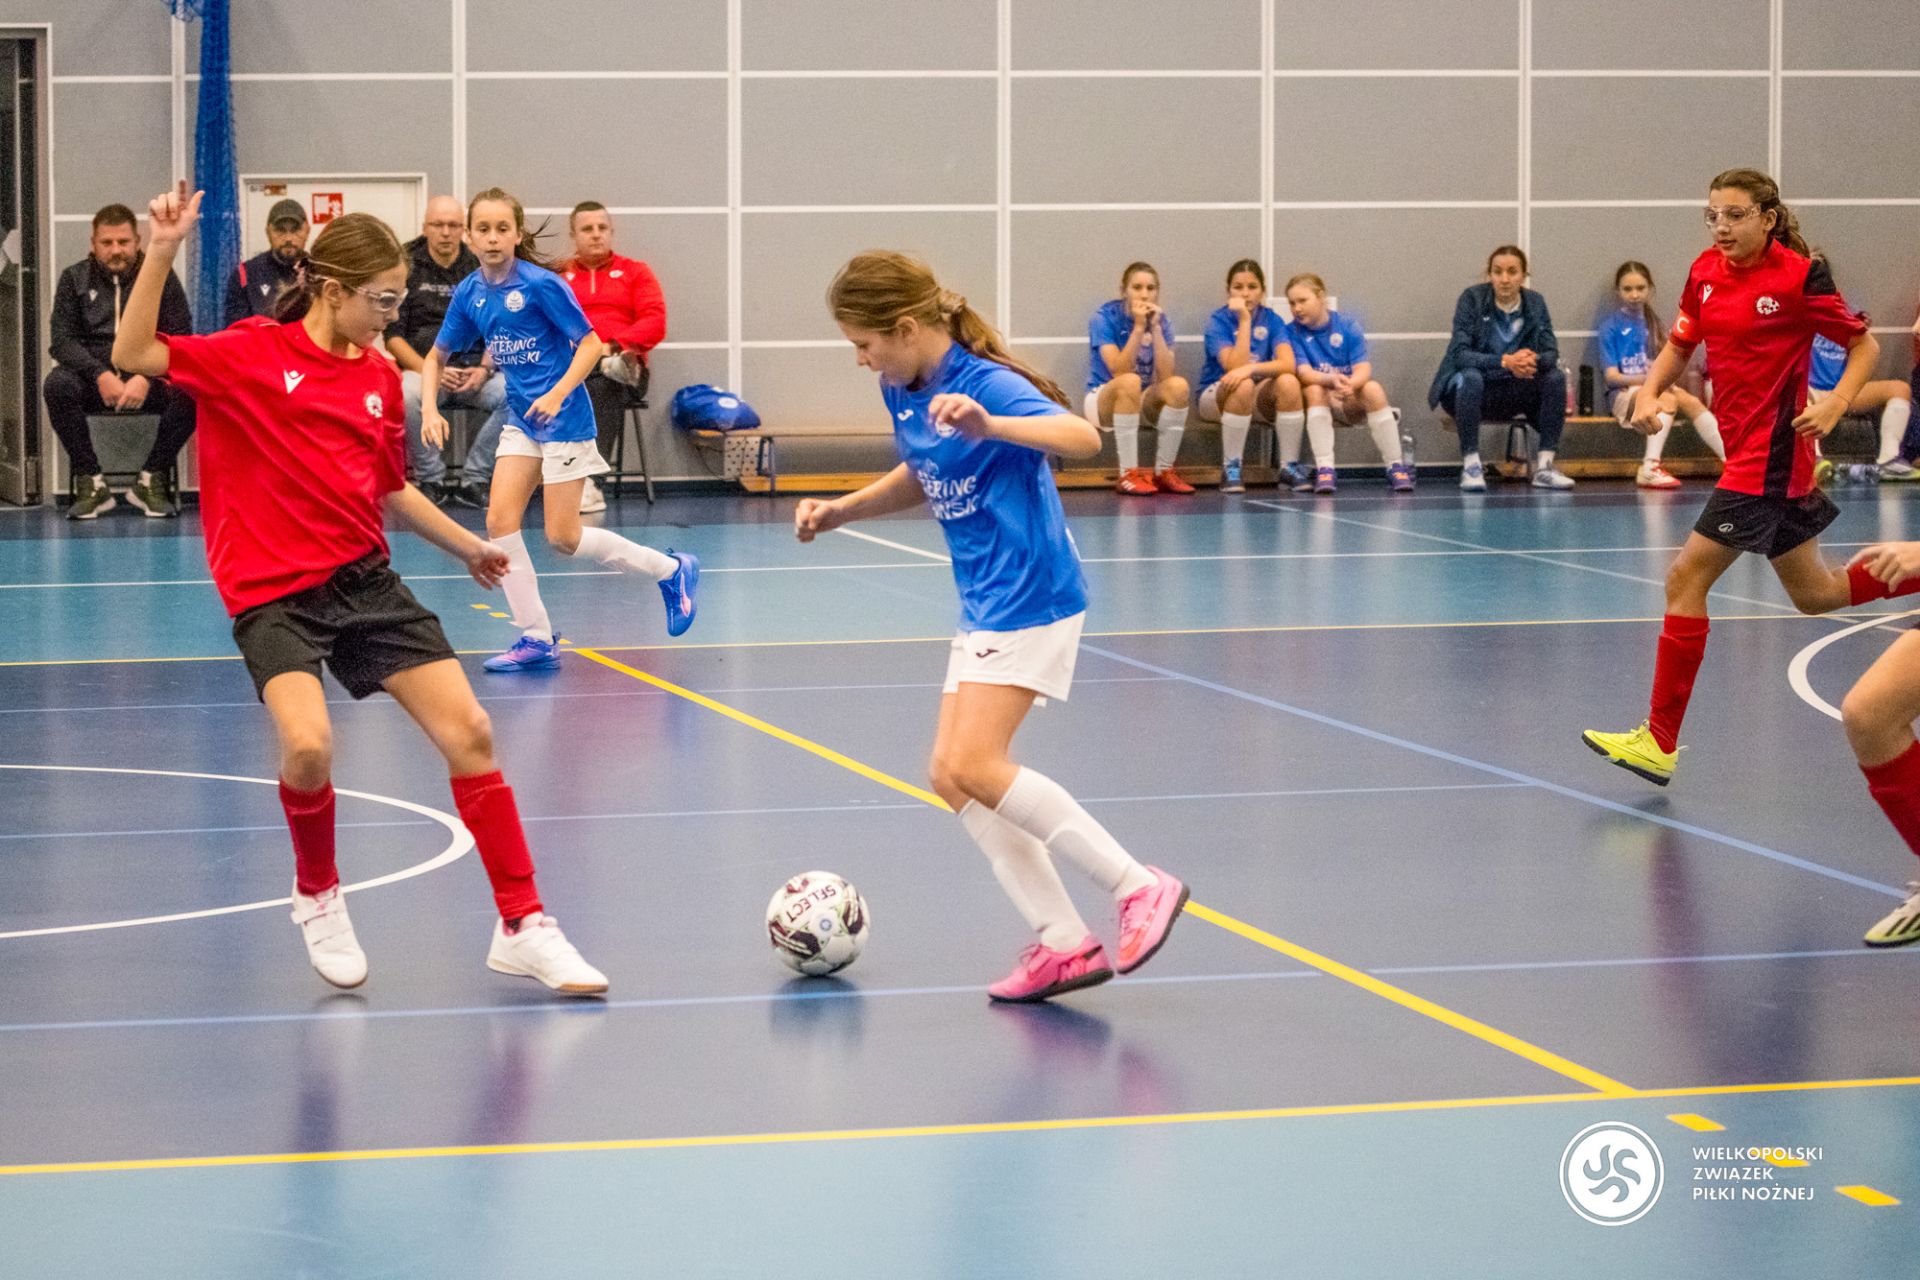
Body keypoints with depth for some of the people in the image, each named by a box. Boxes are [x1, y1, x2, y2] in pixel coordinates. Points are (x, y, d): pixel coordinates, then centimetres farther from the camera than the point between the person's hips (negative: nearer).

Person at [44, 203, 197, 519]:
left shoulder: (162, 277, 6)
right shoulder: (74, 279, 8)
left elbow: (180, 338, -2)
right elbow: (62, 339, -1)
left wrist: (146, 378, -20)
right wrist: (100, 375, -20)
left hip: (149, 377, 0)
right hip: (91, 374, 0)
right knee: (57, 385, -33)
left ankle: (151, 480, -14)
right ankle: (90, 483, -20)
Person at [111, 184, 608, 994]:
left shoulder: (379, 376, 10)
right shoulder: (252, 354, -5)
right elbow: (134, 355, -16)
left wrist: (466, 546, 28)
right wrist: (163, 252, -23)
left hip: (364, 578, 5)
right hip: (273, 593, -5)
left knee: (469, 732, -3)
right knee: (308, 745, -27)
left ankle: (523, 928, 8)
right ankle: (317, 897, 5)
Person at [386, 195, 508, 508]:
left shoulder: (481, 267, 11)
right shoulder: (406, 267, 5)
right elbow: (393, 335, 1)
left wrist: (485, 368, -10)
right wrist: (430, 370, -14)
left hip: (474, 368, 2)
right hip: (420, 364, -2)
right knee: (407, 395, -37)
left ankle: (474, 479, -16)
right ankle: (431, 480, -18)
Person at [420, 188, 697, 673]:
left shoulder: (541, 284, -16)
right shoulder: (469, 294, 1)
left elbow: (590, 343, -14)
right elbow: (436, 357, 13)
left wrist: (557, 394, -26)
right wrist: (429, 407, -4)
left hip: (562, 416, -6)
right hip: (520, 417, 6)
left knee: (561, 538, -5)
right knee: (500, 520, -7)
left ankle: (671, 570, 15)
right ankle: (537, 639, 1)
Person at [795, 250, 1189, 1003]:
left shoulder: (983, 384, -19)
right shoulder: (903, 392, 8)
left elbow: (1083, 438, -35)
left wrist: (988, 425, -49)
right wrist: (841, 510, 14)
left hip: (1030, 597, -10)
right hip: (984, 605, 10)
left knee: (972, 766, -19)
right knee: (954, 778, 4)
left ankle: (1140, 889, -13)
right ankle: (1063, 944, 4)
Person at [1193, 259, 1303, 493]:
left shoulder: (1271, 320, -3)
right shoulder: (1218, 321, -11)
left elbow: (1288, 364, -20)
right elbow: (1235, 366, -25)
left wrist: (1249, 369, -36)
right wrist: (1244, 320, -26)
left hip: (1259, 398, 3)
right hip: (1215, 394, -3)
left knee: (1288, 382, -28)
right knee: (1243, 385, -37)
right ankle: (1230, 469, -28)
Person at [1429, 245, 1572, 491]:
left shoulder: (1535, 303, -1)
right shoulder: (1472, 298, -12)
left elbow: (1551, 354, -7)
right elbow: (1460, 353, -21)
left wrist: (1534, 360, -33)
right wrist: (1505, 362, -36)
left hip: (1514, 392, 4)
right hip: (1474, 389, -4)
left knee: (1556, 378, -20)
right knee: (1471, 377, -36)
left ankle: (1544, 466, -17)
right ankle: (1471, 465, -30)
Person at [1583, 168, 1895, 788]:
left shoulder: (1801, 276, -12)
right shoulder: (1706, 272, 6)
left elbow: (1865, 345, -4)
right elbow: (1679, 345, 17)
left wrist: (1835, 404, -20)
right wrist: (1649, 392, -2)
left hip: (1773, 452, -8)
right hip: (1743, 449, 8)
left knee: (1686, 579, -11)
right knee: (1814, 593, 18)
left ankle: (1660, 742, -8)